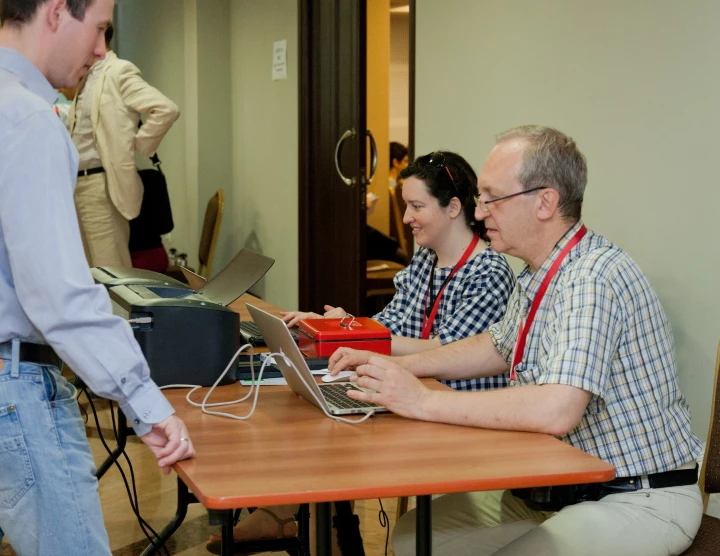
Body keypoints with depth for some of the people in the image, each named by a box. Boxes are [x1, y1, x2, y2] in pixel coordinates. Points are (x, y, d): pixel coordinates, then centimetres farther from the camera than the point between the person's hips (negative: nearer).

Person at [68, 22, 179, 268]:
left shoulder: (119, 72, -11)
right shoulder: (86, 77, 16)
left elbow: (167, 109, -21)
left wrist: (137, 147, -14)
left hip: (100, 184, -9)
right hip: (77, 183, 9)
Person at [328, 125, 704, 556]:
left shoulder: (594, 278, -24)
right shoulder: (539, 275, 7)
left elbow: (557, 411, -35)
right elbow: (499, 349, 25)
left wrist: (423, 402, -27)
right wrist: (394, 366, 12)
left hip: (639, 500, -9)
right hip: (555, 488, 9)